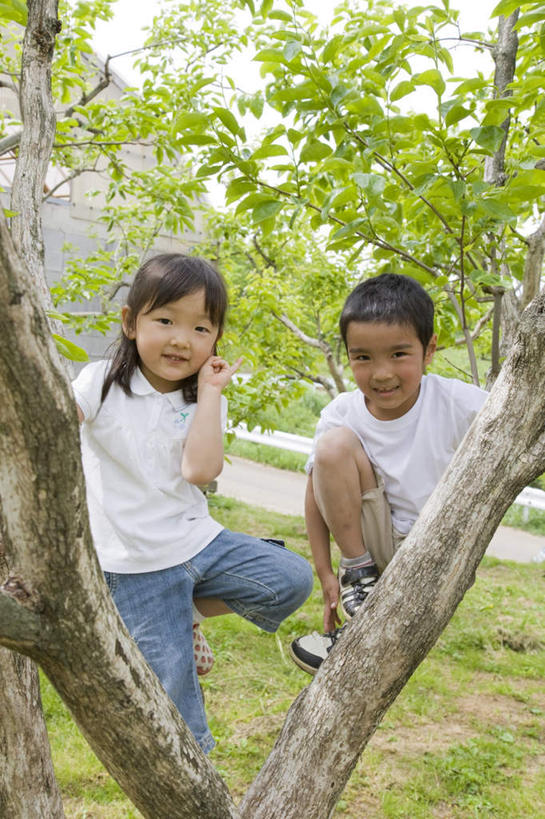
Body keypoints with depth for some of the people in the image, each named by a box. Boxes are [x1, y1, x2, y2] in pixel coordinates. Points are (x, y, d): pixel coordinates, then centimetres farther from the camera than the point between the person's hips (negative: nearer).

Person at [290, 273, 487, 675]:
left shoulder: (459, 404, -19)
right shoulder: (341, 414, -13)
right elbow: (317, 491, -5)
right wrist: (325, 573, -8)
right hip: (375, 541, 2)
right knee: (333, 445, -22)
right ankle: (359, 574, -9)